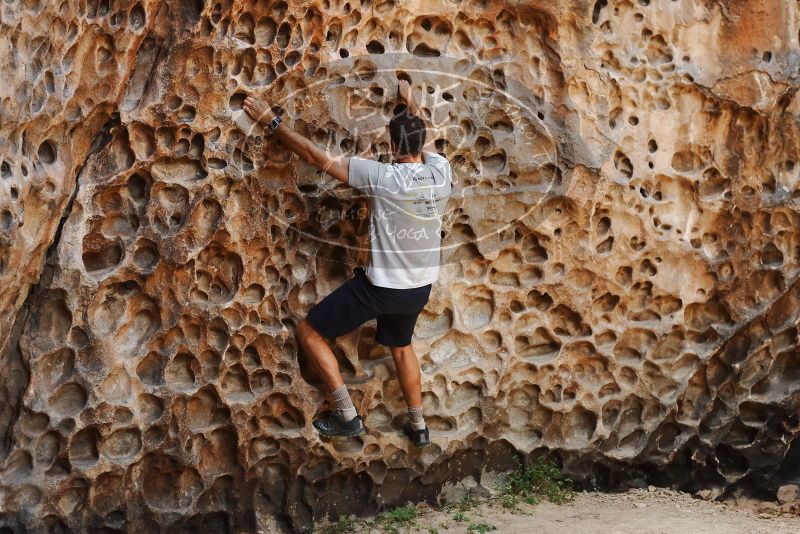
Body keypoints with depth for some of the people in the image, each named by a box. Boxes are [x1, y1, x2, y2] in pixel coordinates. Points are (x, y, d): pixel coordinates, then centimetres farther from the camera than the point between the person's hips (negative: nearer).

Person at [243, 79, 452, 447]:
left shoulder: (384, 178, -24)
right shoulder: (441, 172, -10)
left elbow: (317, 157, -19)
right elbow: (428, 138, 15)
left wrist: (272, 123, -11)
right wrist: (410, 103, 31)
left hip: (380, 286, -6)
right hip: (420, 289, 6)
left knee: (309, 332, 8)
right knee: (400, 345, 33)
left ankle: (348, 416, 8)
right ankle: (418, 426, 38)